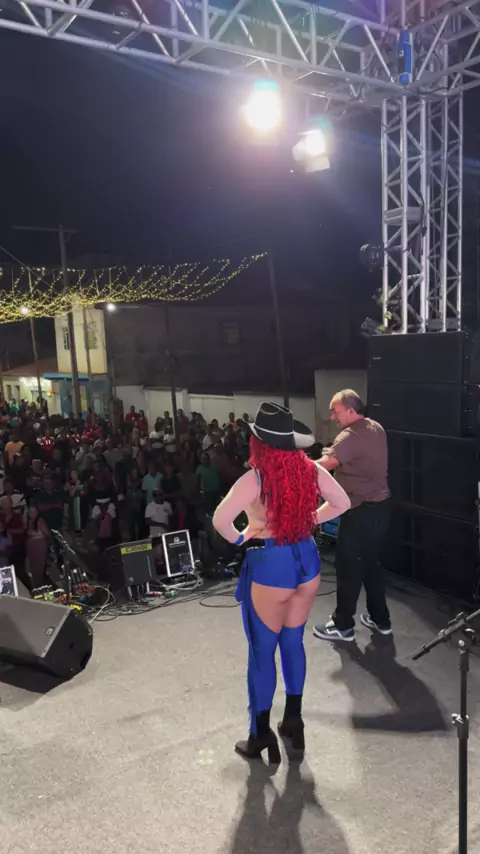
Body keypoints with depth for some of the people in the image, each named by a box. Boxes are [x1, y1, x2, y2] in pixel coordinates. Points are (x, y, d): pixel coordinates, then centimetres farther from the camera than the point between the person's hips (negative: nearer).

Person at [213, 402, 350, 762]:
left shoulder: (256, 478, -20)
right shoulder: (311, 470, -4)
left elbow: (221, 519, -30)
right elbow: (342, 503, 8)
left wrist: (239, 539, -11)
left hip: (269, 565, -5)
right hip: (306, 559, 6)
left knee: (262, 651, 10)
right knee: (293, 643, 21)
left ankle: (261, 736, 23)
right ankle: (293, 721, 34)